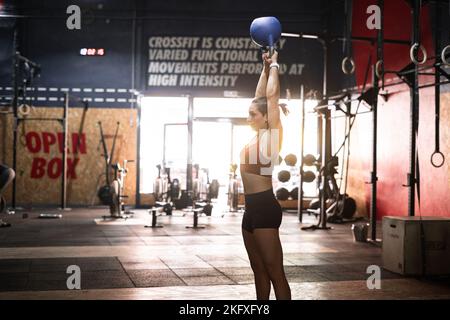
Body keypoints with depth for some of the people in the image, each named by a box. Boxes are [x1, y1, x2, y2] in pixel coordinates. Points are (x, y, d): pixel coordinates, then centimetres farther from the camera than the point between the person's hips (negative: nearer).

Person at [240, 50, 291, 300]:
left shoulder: (272, 134, -7)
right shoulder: (259, 135, 14)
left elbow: (272, 96, -8)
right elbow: (260, 96, 21)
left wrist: (274, 66, 3)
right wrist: (265, 68, 22)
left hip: (265, 207, -9)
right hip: (252, 208, 9)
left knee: (274, 271, -7)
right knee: (259, 270, 13)